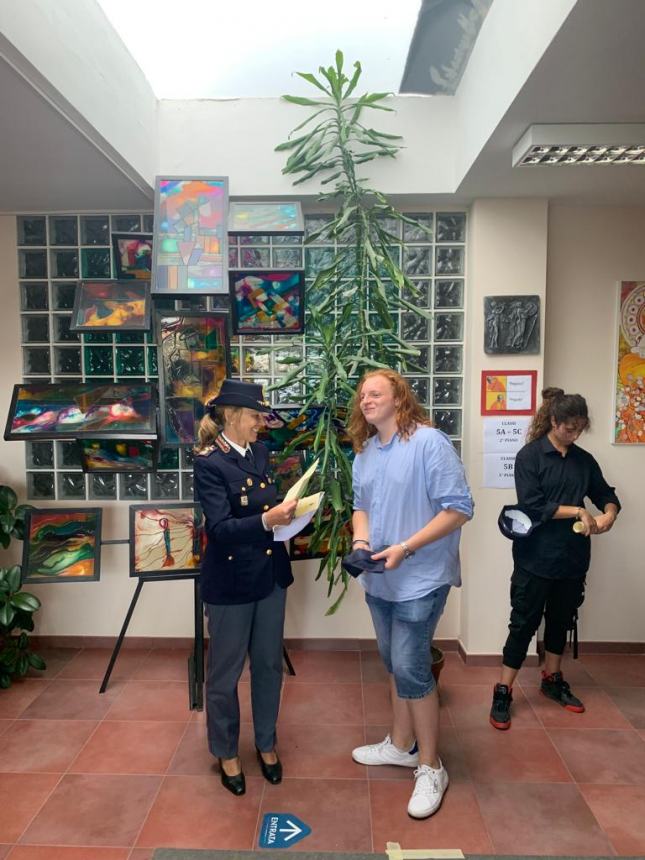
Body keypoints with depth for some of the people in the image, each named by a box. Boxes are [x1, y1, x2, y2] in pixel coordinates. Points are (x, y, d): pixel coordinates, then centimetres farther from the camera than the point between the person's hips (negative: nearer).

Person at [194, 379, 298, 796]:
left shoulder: (260, 453, 4)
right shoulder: (209, 463, -17)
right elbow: (219, 529, -24)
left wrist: (290, 510, -6)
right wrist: (266, 520, -36)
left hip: (271, 575, 6)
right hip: (230, 582, -6)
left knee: (269, 665, 18)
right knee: (226, 671, 13)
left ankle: (267, 744, 39)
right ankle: (227, 753, 35)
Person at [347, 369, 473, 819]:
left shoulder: (430, 442, -17)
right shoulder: (365, 452, 7)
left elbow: (459, 508, -19)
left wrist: (405, 548, -23)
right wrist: (360, 540, -5)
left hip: (420, 578, -7)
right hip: (380, 579, 7)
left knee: (410, 668, -3)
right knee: (396, 664, 19)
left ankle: (431, 767, 17)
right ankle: (401, 745, 38)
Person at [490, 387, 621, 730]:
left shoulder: (584, 460, 6)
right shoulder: (529, 456, -10)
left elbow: (607, 494, 13)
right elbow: (532, 506, -17)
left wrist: (609, 513, -9)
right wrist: (577, 511, -18)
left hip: (572, 558, 5)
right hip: (536, 558, -5)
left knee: (561, 620, 18)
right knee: (524, 623, 1)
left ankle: (553, 680, 36)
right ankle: (503, 692, 12)